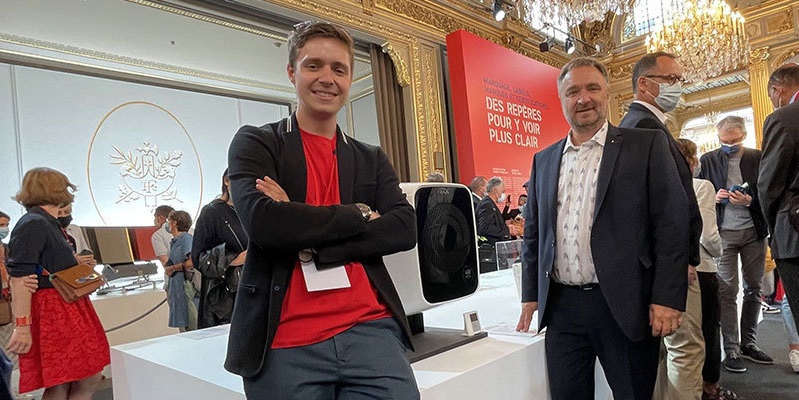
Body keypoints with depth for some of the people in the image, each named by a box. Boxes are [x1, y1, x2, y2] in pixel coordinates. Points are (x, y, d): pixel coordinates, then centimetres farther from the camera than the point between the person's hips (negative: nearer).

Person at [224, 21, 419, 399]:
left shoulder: (372, 159, 14)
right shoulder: (255, 143, 5)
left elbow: (405, 229, -2)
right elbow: (262, 221, -13)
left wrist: (309, 241, -12)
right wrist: (358, 216, -5)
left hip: (371, 330, 3)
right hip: (286, 345, -2)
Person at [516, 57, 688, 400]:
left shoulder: (647, 146, 0)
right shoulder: (543, 160, 11)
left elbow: (672, 224, -5)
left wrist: (667, 299, -11)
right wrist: (530, 295, 12)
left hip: (624, 307, -3)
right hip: (560, 310, 3)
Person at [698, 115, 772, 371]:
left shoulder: (758, 158, 4)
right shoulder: (708, 160, 3)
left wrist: (750, 201, -17)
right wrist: (714, 197, -14)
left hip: (753, 232, 2)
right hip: (724, 232, -2)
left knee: (754, 288, 8)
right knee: (728, 291, -2)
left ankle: (748, 343, 22)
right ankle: (731, 350, 4)